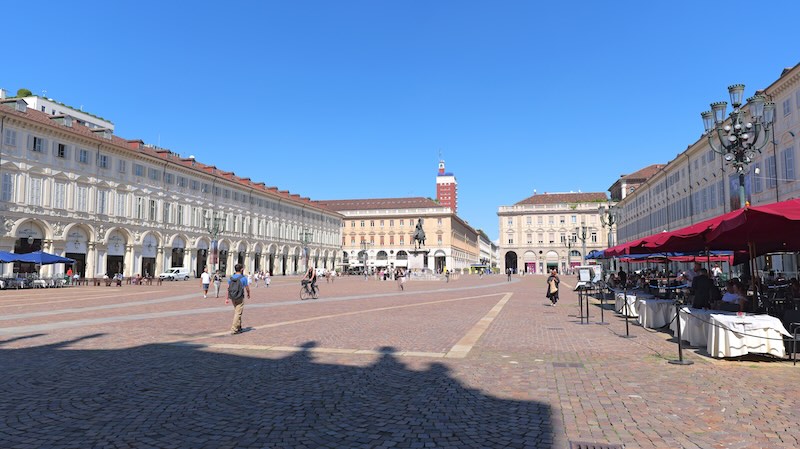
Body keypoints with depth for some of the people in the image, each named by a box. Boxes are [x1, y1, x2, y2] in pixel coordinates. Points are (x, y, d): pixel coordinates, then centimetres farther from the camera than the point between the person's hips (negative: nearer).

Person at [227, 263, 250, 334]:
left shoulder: (231, 278, 3)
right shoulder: (243, 278, -12)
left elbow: (228, 288, 4)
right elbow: (247, 288, -4)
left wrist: (227, 298, 11)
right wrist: (248, 295, 15)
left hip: (232, 298, 6)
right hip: (240, 298, -6)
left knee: (236, 312, 20)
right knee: (238, 313, -3)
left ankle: (238, 327, 27)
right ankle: (233, 330, -6)